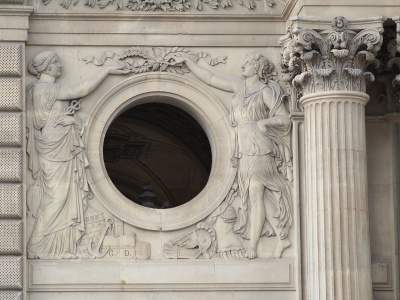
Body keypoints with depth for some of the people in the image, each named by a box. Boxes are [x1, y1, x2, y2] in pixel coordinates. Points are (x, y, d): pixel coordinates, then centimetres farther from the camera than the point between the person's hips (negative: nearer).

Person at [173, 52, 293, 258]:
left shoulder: (265, 91, -3)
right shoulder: (239, 86, 14)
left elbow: (284, 119, -4)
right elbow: (210, 78, 18)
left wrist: (265, 121, -19)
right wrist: (188, 62, 16)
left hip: (259, 148, -6)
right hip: (243, 149, 6)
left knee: (255, 195, -8)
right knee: (253, 197, 3)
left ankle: (252, 246, -9)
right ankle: (282, 238, 7)